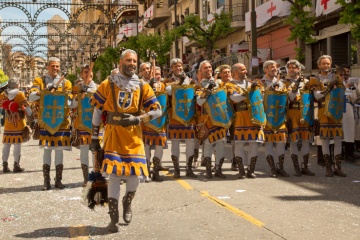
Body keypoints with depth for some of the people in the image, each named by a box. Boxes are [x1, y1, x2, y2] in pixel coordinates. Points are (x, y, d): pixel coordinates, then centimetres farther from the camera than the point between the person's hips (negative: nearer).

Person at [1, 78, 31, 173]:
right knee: (17, 144, 0)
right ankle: (16, 166, 1)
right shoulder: (19, 94, -11)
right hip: (19, 124, -4)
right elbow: (26, 107, -14)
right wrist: (31, 115, -2)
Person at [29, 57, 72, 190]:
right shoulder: (39, 81, 5)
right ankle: (46, 181, 6)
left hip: (61, 121, 1)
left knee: (59, 150, 3)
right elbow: (31, 97, -8)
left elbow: (69, 102, 2)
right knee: (47, 150, 1)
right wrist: (44, 91, -24)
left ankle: (58, 180, 11)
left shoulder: (66, 83, 8)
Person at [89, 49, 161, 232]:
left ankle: (127, 203, 31)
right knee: (114, 174, -6)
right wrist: (94, 138, 3)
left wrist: (137, 119, -14)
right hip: (113, 134, -1)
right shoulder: (107, 85, 1)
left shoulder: (143, 87, 4)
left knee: (136, 174, -2)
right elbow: (97, 111, 4)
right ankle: (113, 218, 6)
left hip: (134, 136, 2)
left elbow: (157, 111, 1)